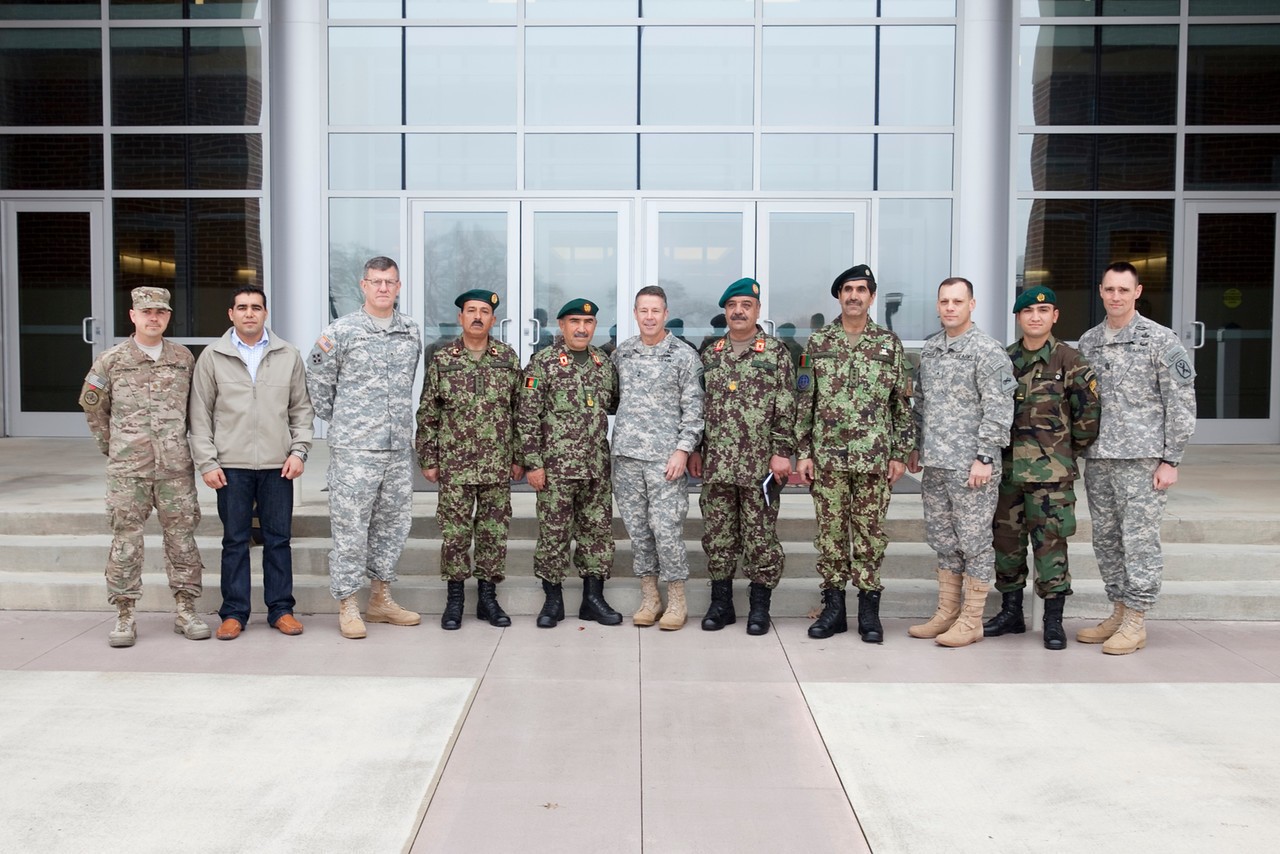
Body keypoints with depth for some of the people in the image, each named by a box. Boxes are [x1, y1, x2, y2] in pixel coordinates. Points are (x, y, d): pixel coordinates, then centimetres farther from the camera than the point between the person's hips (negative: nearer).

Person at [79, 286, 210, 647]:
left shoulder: (184, 358, 8)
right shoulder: (111, 361, 3)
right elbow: (92, 405, 14)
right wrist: (111, 446, 12)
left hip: (176, 467, 1)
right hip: (127, 469, -1)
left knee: (182, 536, 4)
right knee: (126, 540, 1)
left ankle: (185, 611, 13)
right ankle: (124, 616, 9)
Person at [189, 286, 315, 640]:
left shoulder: (288, 355, 7)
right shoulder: (212, 356, 4)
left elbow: (302, 408, 10)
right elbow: (199, 414, 3)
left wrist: (299, 451, -1)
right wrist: (206, 462, -3)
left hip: (277, 465, 1)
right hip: (231, 465, -1)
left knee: (278, 538, 6)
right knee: (235, 540, 6)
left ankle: (281, 609, 16)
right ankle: (234, 613, 15)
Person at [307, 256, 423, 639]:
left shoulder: (412, 332, 9)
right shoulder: (341, 331, -5)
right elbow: (318, 382, 3)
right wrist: (337, 421, 7)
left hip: (398, 448, 5)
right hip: (354, 448, -5)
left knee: (393, 522, 11)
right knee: (351, 526, -2)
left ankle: (381, 599, 24)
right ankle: (347, 605, 8)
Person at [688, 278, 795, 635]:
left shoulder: (776, 352, 0)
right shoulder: (710, 354, 13)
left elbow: (786, 408, -4)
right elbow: (698, 405, 15)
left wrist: (782, 452, -10)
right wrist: (694, 450, 11)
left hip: (760, 464, -4)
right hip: (716, 463, 4)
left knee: (760, 535, 2)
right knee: (717, 534, 8)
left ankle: (760, 606, 14)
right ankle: (721, 603, 20)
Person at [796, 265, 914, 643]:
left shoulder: (889, 344, 5)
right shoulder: (818, 342, 5)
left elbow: (903, 404, 6)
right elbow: (805, 402, 5)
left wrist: (900, 454, 1)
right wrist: (803, 452, 0)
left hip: (874, 457, 0)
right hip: (827, 456, 1)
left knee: (871, 533, 4)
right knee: (830, 533, 5)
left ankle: (869, 611, 14)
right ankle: (833, 608, 15)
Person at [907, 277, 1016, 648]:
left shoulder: (988, 350, -10)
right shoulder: (930, 348, 13)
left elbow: (998, 409, -14)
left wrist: (985, 456, -18)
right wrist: (916, 447, 17)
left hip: (970, 465, -7)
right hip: (934, 463, 7)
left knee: (973, 540, 1)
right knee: (942, 539, 14)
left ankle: (971, 620, 11)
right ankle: (946, 613, 25)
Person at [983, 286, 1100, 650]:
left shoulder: (1070, 361, -3)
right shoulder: (1003, 359, 10)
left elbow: (1089, 413, -4)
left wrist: (1068, 452, 3)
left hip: (1050, 472, -5)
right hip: (1006, 467, 5)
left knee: (1050, 542, -3)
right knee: (1006, 539, 10)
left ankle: (1053, 622, 7)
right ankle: (1011, 613, 23)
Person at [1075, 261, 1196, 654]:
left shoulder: (1161, 340, -4)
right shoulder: (1087, 342, 11)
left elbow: (1182, 404, -5)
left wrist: (1170, 460, -10)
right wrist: (1076, 451, 10)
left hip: (1142, 459, -5)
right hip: (1097, 460, 6)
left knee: (1139, 540, -2)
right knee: (1106, 540, 11)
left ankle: (1135, 622, 7)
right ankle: (1118, 612, 23)